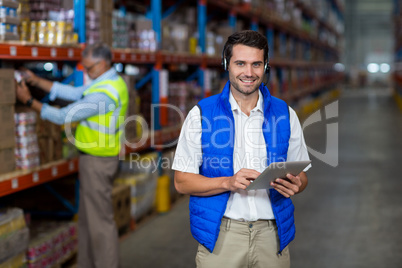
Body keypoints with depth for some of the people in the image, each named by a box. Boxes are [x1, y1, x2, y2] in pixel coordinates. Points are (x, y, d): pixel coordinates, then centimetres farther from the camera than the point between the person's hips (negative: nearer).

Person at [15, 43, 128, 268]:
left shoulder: (105, 92, -24)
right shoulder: (109, 81, 8)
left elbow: (64, 116, -21)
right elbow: (72, 93, 9)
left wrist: (30, 101, -11)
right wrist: (36, 80, 5)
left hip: (98, 161, -11)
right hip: (96, 158, 11)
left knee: (100, 220, -1)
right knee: (88, 216, 18)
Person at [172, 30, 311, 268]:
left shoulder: (285, 114, 5)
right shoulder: (201, 114, -2)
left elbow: (301, 175, 10)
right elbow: (182, 181, -4)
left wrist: (294, 185, -13)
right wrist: (228, 182, -19)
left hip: (271, 235, 2)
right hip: (220, 236, -2)